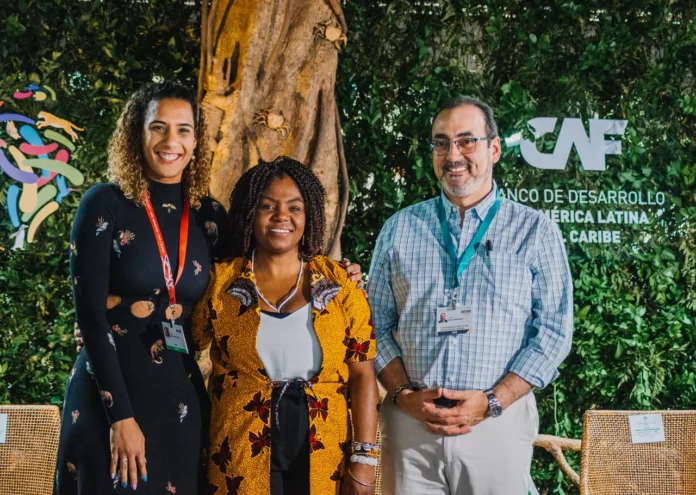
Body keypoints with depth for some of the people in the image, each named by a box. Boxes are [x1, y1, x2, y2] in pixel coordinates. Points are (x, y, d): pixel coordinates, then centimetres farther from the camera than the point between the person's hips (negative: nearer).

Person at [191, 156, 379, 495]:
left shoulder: (339, 285, 1)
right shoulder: (221, 283, 2)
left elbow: (362, 375, -1)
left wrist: (364, 458, -8)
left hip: (323, 461, 1)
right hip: (240, 460, 0)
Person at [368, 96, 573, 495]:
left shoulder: (535, 231, 3)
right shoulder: (400, 229, 9)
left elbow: (554, 331, -1)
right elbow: (377, 324, 9)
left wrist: (492, 402, -10)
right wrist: (405, 395, -6)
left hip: (499, 421, -1)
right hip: (409, 422, 1)